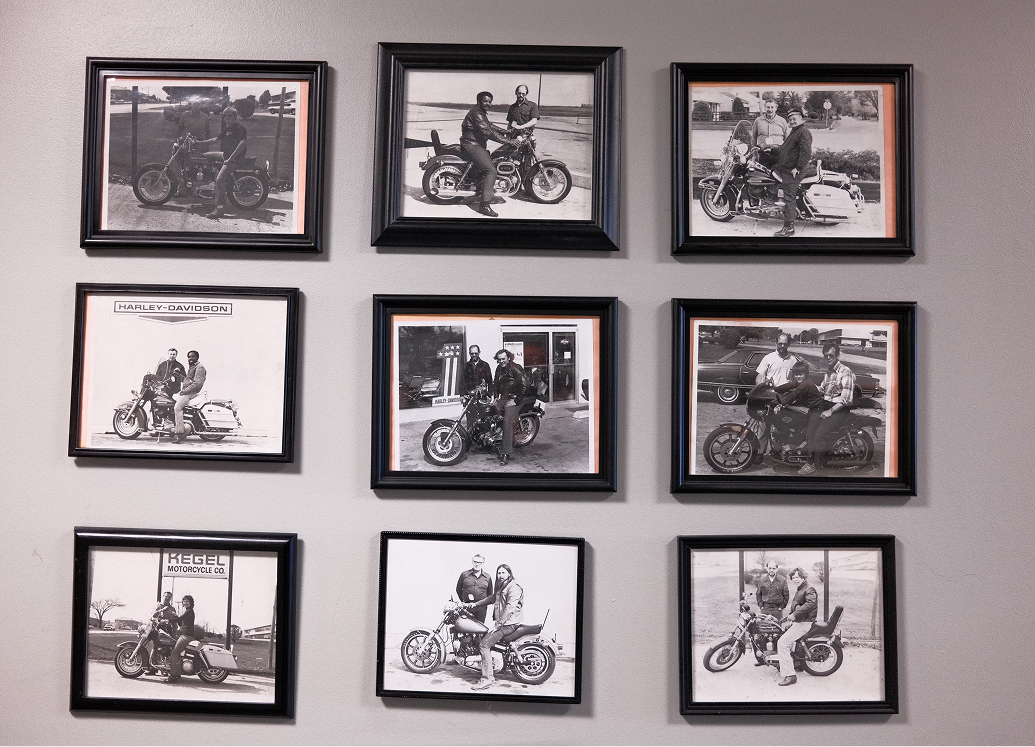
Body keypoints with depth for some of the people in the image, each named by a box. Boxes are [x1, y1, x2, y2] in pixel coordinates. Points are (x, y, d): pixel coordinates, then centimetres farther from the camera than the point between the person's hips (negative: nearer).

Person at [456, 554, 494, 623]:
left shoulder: (487, 577, 11)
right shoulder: (464, 574, 7)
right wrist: (463, 600, 8)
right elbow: (458, 589, 13)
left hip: (481, 608, 1)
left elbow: (490, 593, 18)